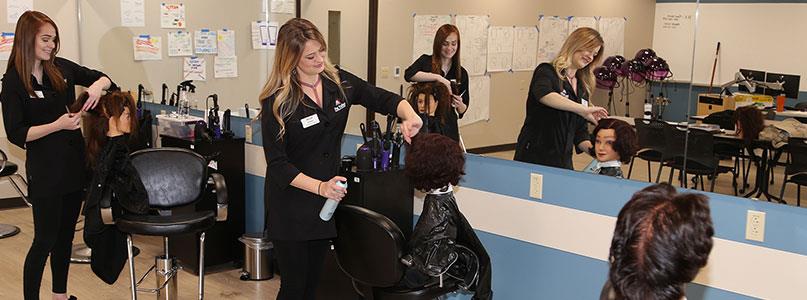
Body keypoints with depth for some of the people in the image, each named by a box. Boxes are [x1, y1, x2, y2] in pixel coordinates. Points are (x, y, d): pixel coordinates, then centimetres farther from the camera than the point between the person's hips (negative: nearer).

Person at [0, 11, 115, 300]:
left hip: (74, 162, 6)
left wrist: (97, 85, -10)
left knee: (65, 235, 16)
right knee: (45, 240, -1)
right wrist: (58, 125, -23)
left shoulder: (61, 68, 2)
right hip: (45, 169, -6)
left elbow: (103, 78, 14)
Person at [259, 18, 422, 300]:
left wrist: (409, 116, -19)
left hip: (326, 202, 5)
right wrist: (319, 186, -29)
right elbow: (278, 164, -17)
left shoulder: (339, 82, -3)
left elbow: (386, 100, 3)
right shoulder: (277, 102, -16)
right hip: (291, 205, -5)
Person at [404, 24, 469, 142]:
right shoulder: (426, 61, 3)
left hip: (448, 129, 2)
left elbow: (463, 110, 14)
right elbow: (408, 74, -18)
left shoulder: (462, 73, 9)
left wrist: (460, 105, -8)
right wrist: (437, 77, -24)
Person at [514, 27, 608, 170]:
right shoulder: (547, 71, -5)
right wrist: (583, 109, -35)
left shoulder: (582, 88, 15)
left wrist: (592, 149, -3)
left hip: (564, 161, 6)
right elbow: (544, 94, -29)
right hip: (534, 157, -6)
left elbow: (580, 130, 16)